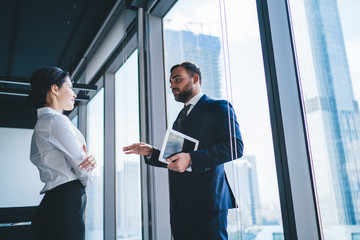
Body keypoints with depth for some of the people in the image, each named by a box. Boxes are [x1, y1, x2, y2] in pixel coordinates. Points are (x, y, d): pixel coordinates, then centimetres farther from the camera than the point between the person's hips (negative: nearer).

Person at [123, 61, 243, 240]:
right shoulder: (179, 118, 24)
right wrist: (150, 152, 9)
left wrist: (191, 159, -22)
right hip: (179, 205, 7)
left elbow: (234, 146, -15)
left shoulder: (218, 108, 0)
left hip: (206, 201, -7)